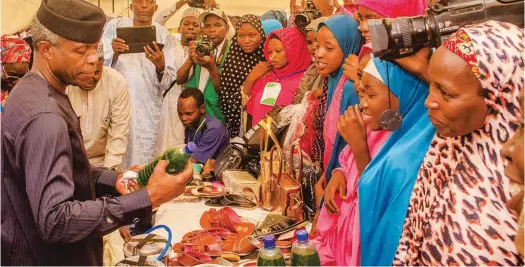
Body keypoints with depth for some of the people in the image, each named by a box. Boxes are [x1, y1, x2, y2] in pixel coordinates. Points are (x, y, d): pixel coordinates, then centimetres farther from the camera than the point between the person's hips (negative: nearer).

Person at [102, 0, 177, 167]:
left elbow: (168, 82, -3)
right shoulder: (114, 26, 4)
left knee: (141, 164, -2)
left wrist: (160, 66, -24)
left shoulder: (164, 36, 3)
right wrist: (115, 54, -17)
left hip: (147, 109, 0)